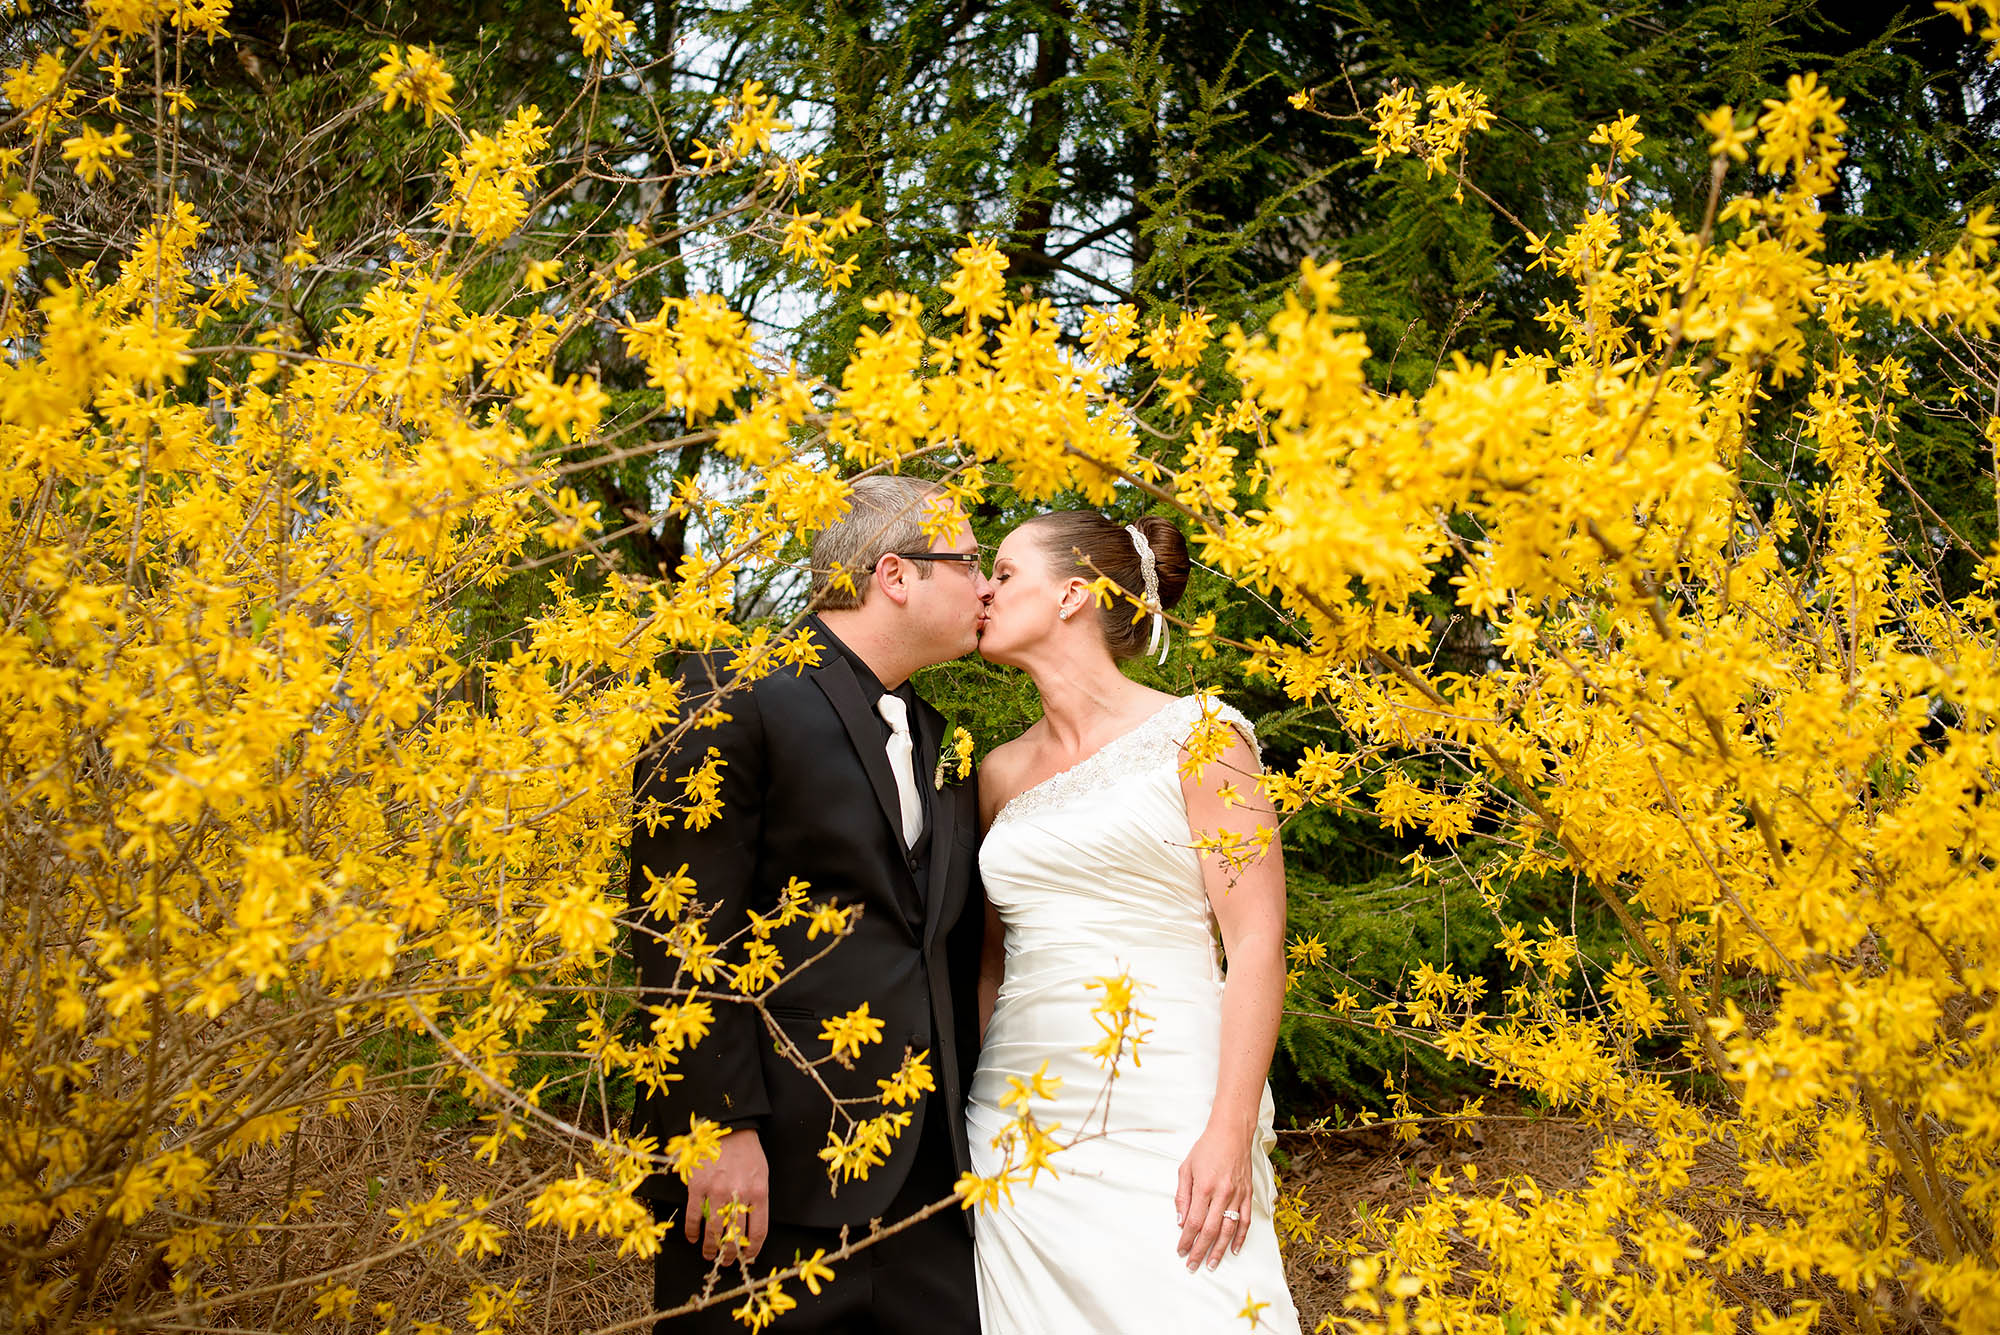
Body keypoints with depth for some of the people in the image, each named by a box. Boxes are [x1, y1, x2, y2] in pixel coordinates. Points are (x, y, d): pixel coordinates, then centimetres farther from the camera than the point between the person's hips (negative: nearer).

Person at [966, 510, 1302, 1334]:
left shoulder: (1194, 736, -1)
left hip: (1166, 1124, -4)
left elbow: (1256, 943, -7)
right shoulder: (1002, 772, 14)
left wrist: (1232, 1133, -15)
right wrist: (950, 1109, 11)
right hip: (1015, 1126, 5)